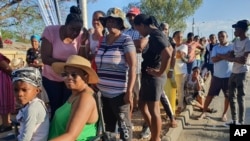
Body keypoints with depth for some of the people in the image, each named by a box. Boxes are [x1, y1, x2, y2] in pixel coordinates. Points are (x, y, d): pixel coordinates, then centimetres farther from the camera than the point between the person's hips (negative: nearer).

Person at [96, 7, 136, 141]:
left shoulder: (126, 40, -9)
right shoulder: (102, 40, 9)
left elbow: (133, 66, -14)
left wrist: (129, 91, -19)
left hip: (119, 93, -6)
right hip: (103, 92, 6)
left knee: (123, 125, 6)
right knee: (108, 124, 19)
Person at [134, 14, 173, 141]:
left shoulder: (155, 35, -18)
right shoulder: (158, 34, 12)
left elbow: (167, 54, -33)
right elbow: (170, 48, 26)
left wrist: (160, 72, -20)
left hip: (152, 77, -11)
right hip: (149, 77, 11)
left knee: (153, 110, 2)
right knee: (142, 105, 20)